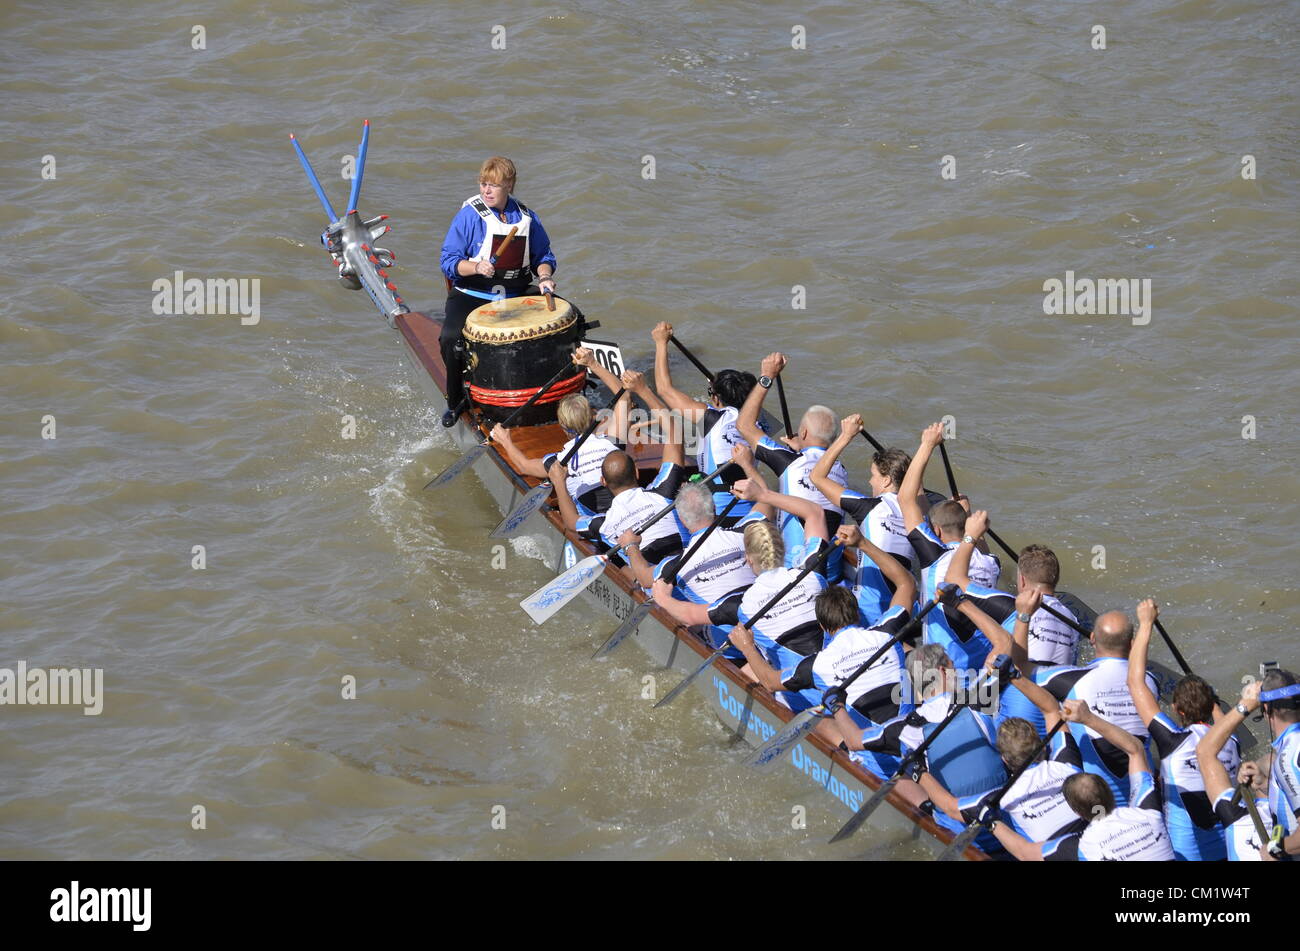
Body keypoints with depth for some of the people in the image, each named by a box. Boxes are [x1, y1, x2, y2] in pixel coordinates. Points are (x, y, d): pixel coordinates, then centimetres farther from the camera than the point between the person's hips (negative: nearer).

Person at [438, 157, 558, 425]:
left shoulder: (527, 218, 6)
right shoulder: (469, 216, -7)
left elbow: (542, 256, 17)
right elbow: (449, 262, -8)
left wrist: (544, 277, -5)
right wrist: (477, 267, -27)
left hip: (515, 297, 3)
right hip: (471, 296, -3)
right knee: (451, 338, -29)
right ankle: (455, 401, -4)